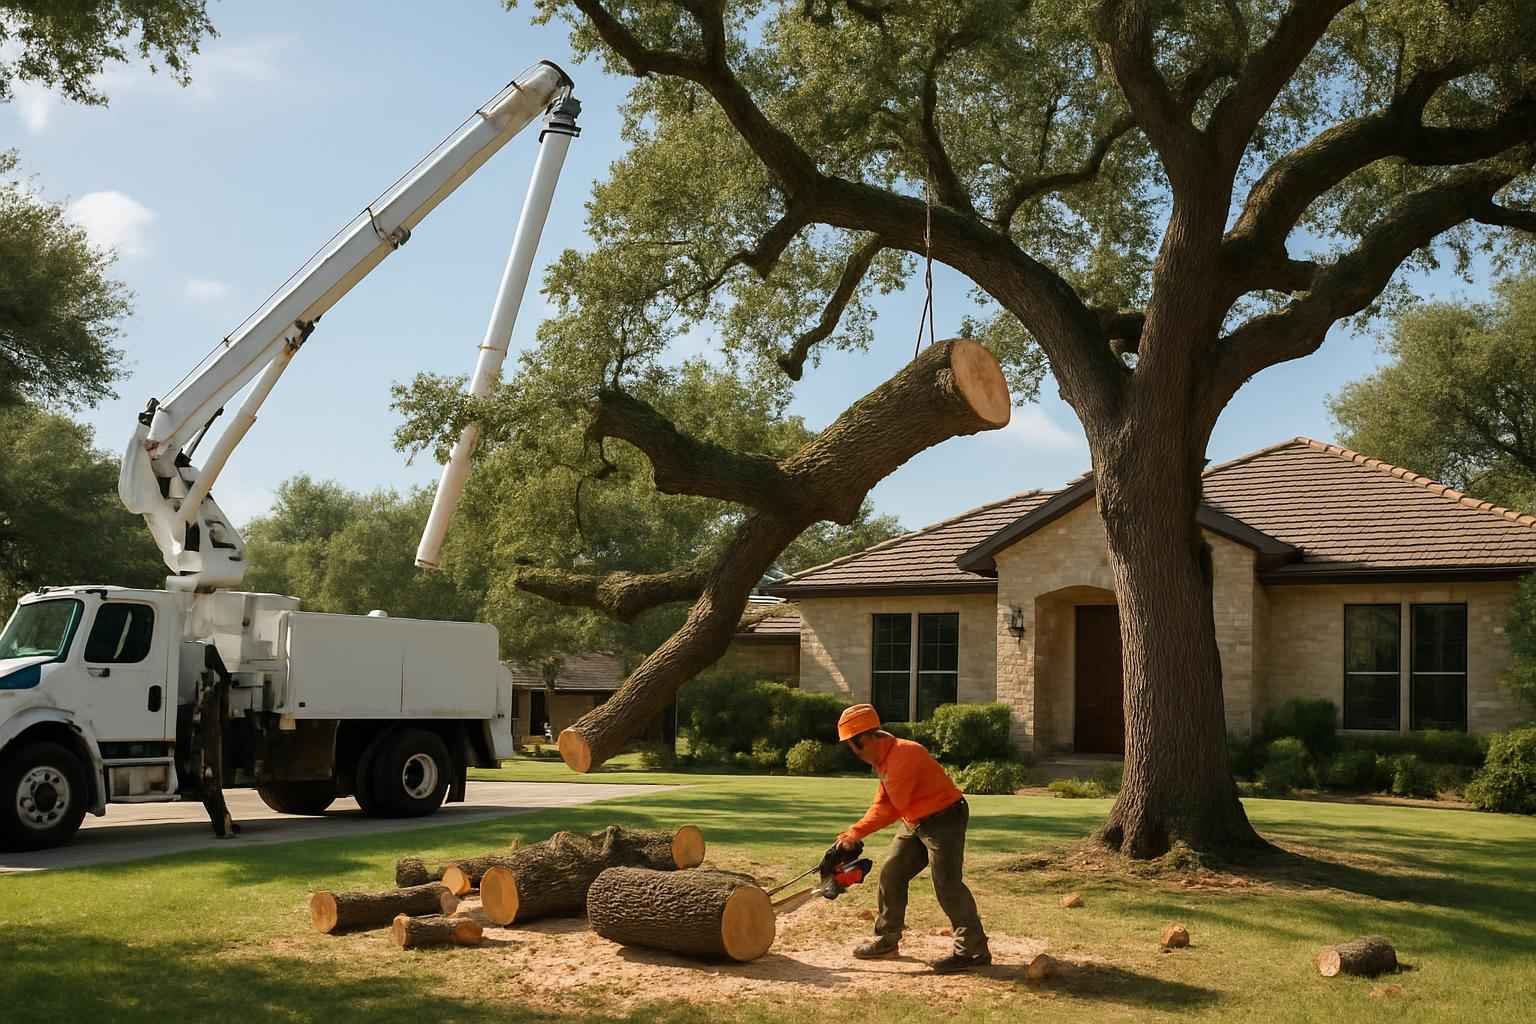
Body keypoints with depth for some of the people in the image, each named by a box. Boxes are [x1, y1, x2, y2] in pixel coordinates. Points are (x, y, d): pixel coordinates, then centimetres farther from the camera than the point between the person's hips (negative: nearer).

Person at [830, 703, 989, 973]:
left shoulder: (903, 756, -26)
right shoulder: (883, 760, 5)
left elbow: (891, 810, -23)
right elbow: (881, 806, 7)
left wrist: (854, 833, -14)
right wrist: (853, 834, -4)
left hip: (944, 820, -10)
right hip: (915, 823, 10)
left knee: (947, 885, -13)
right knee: (891, 874, 10)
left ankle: (974, 951, -7)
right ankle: (886, 940, 21)